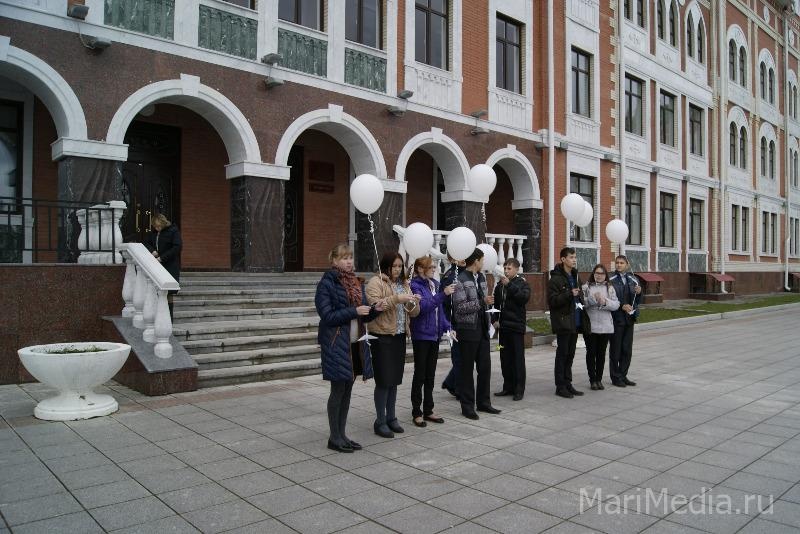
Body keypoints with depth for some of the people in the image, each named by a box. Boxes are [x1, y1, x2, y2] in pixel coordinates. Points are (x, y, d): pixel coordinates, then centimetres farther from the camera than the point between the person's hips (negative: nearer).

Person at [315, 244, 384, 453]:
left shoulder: (357, 283, 12)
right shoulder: (326, 284, -9)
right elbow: (327, 315, -14)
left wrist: (375, 309, -6)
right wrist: (354, 311, -20)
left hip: (355, 344, 7)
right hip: (336, 344, -7)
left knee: (347, 390, 12)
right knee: (338, 391, 1)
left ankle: (342, 434, 22)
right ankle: (334, 438, 13)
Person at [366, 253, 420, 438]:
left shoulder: (404, 284, 15)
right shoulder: (376, 282, -6)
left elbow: (413, 313, 13)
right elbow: (374, 305, -22)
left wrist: (413, 303, -9)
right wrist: (396, 299, -26)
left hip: (399, 337, 6)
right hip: (382, 337, -6)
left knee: (395, 380, 11)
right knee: (384, 380, -3)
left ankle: (391, 417, 22)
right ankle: (380, 421, 7)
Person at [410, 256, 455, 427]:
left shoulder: (434, 284, 10)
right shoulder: (415, 286, -12)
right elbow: (423, 306, -25)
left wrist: (447, 327, 5)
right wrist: (443, 294, -28)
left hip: (435, 335, 7)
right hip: (421, 335, -7)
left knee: (430, 374, 13)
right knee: (420, 375, 1)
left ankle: (428, 411, 23)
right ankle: (416, 412, 12)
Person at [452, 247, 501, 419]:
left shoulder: (481, 278, 14)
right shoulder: (461, 280, -12)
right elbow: (460, 307, -17)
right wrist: (482, 301, -19)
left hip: (482, 328, 7)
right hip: (468, 329, -7)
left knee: (485, 366, 10)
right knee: (467, 368, 2)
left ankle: (483, 402, 23)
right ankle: (467, 405, 13)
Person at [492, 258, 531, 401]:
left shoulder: (522, 283, -3)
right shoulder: (500, 285, 11)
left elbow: (524, 297, -22)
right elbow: (496, 303, 18)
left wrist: (509, 285, -23)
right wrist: (495, 319, 5)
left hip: (517, 325, -5)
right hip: (503, 325, 5)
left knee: (518, 358, -1)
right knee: (505, 358, 9)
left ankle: (519, 389, 4)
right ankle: (508, 386, 18)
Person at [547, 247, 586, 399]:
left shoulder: (575, 277, 15)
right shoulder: (556, 279, -10)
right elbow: (552, 300, -17)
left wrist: (581, 303, 9)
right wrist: (569, 294, -24)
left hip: (575, 322, 8)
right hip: (563, 322, -8)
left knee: (570, 354, 12)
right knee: (562, 354, -1)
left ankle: (567, 384, 20)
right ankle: (560, 386, 6)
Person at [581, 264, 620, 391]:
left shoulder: (610, 288, 10)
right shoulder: (586, 287, 3)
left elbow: (616, 305, 0)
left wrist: (605, 301, -16)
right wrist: (593, 299, -22)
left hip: (606, 326, 2)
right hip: (590, 326, -2)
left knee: (601, 353, 8)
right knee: (591, 353, 3)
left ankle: (599, 379, 19)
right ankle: (593, 380, 12)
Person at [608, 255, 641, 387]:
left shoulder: (633, 280, 9)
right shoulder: (610, 280, -7)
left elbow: (636, 301, 12)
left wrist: (638, 293, -8)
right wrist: (622, 306, -20)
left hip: (629, 318, 5)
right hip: (616, 318, -5)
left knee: (627, 349, 9)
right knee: (616, 349, 2)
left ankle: (623, 376, 20)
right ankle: (615, 377, 11)